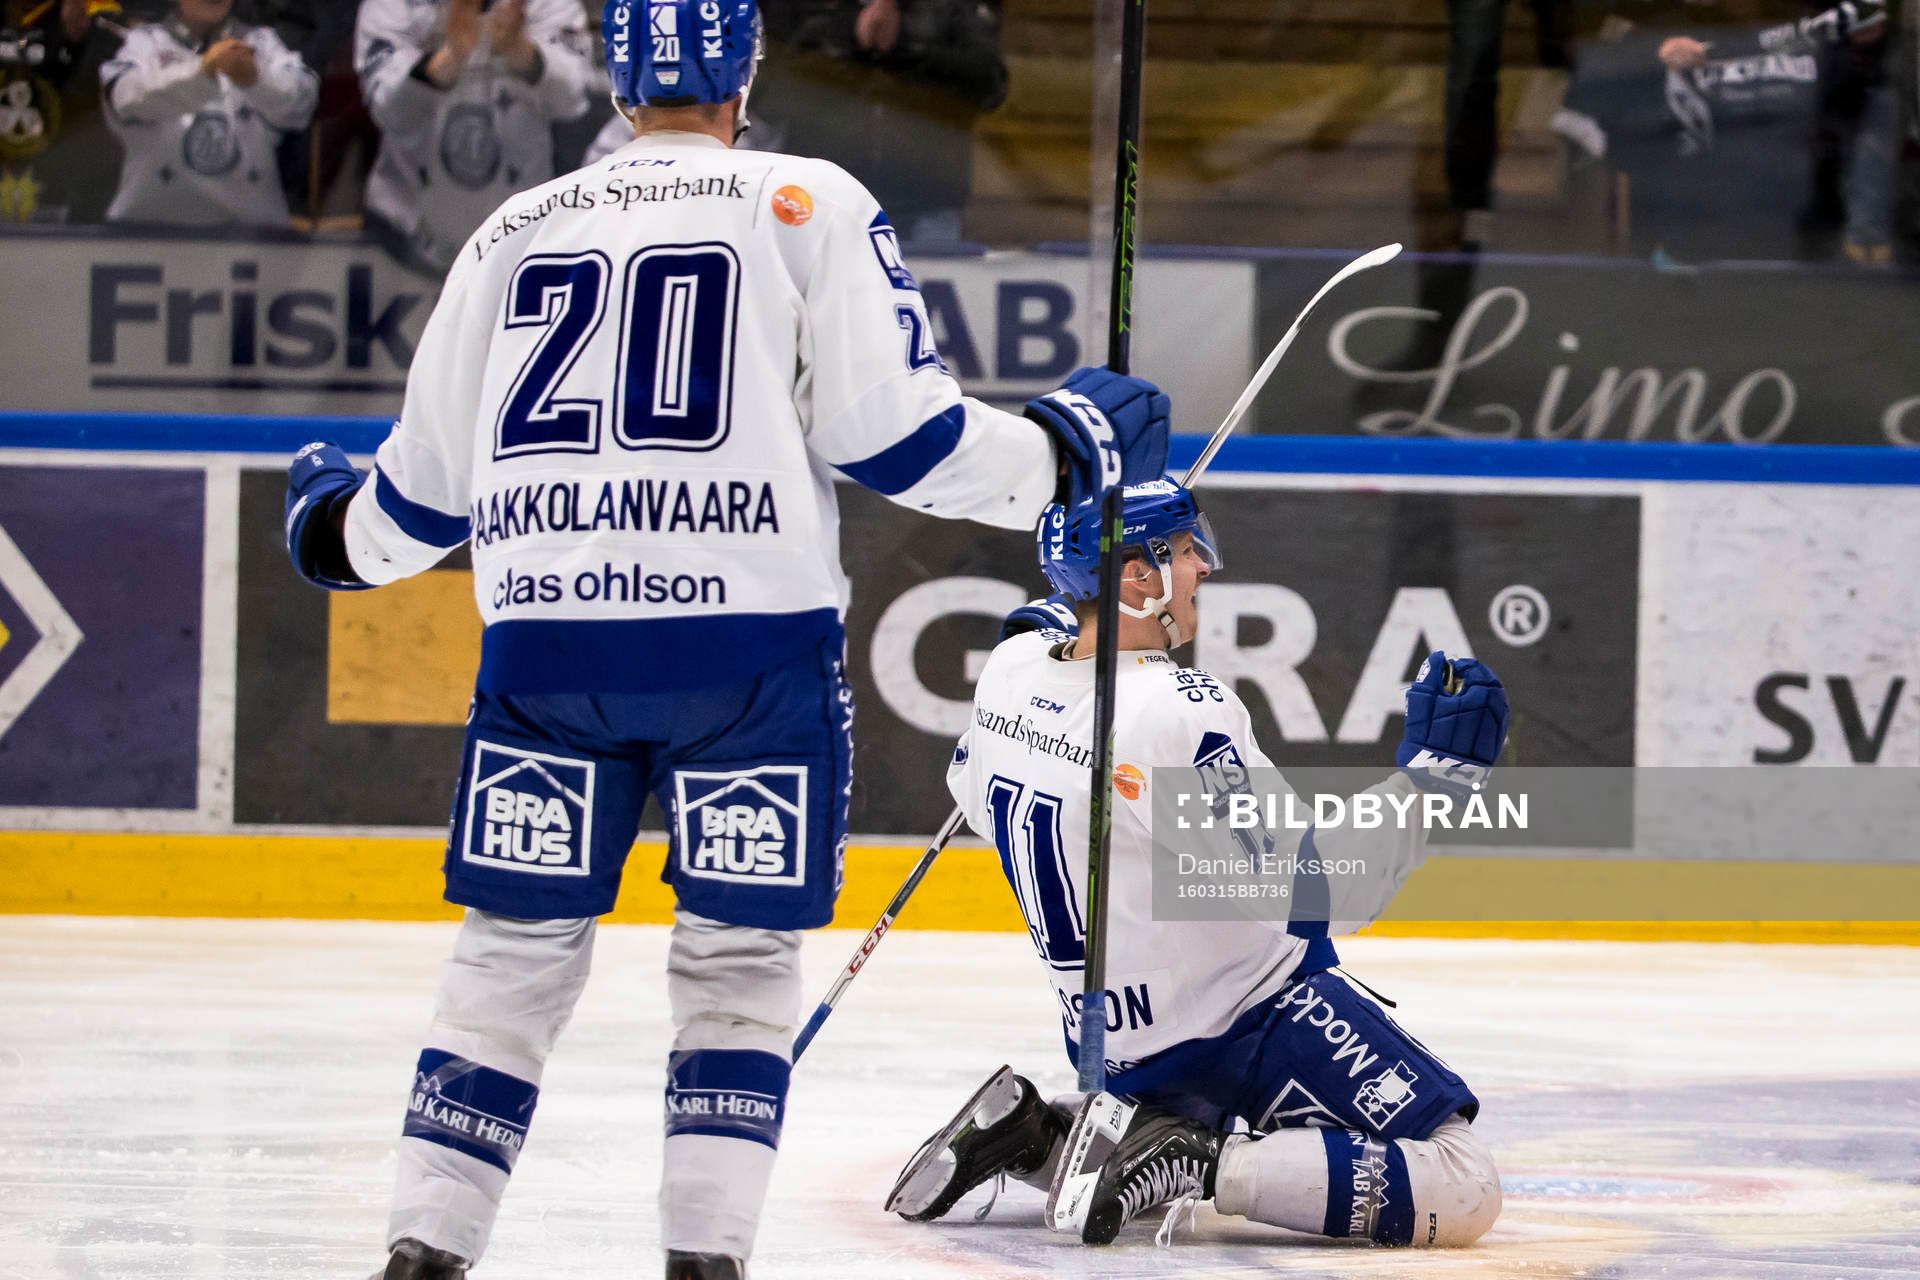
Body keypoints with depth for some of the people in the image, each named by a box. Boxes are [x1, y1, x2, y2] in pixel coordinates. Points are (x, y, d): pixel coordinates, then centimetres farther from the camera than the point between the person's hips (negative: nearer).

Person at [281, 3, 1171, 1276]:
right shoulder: (810, 205, 4)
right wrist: (1068, 448, 12)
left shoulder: (514, 231, 15)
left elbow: (425, 492, 19)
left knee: (517, 952, 12)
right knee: (738, 957, 8)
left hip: (544, 637, 3)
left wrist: (333, 529, 40)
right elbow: (895, 432, -3)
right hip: (752, 637, -3)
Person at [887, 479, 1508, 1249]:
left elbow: (977, 799, 18)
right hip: (1248, 1022, -8)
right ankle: (1198, 1168, -18)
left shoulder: (1012, 669, -5)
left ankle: (1024, 1136, 10)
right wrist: (1431, 773, -27)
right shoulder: (1179, 713, -28)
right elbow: (1312, 896, -29)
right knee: (1462, 1190, -13)